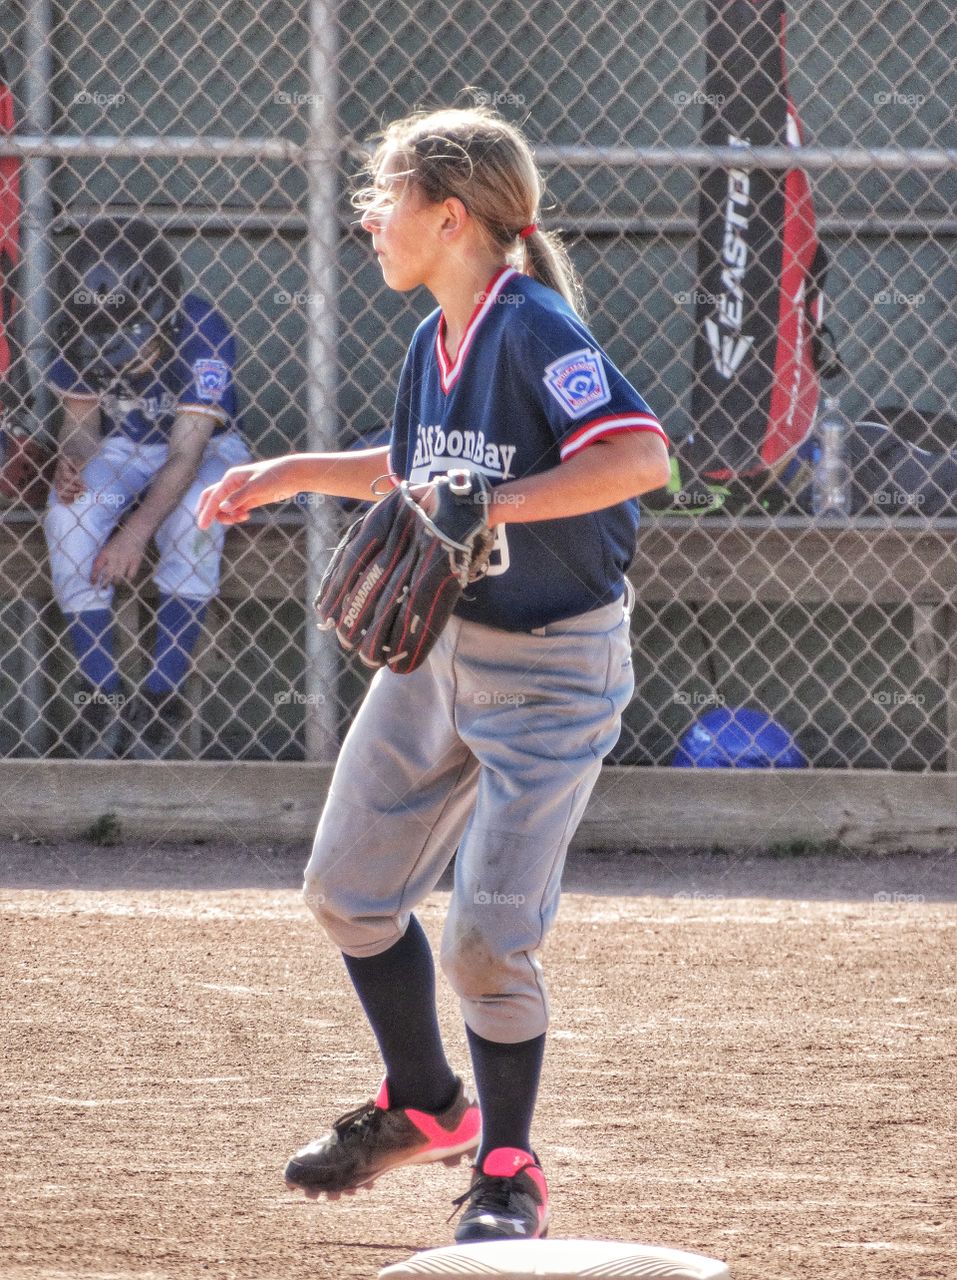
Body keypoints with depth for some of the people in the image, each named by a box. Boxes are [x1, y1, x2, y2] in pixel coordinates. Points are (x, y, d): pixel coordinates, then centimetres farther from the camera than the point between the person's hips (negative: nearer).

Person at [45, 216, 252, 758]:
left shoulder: (201, 334, -30)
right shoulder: (75, 336, -16)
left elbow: (186, 453, -31)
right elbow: (82, 421, -4)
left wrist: (136, 532, -41)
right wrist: (72, 463, -29)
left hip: (206, 449, -3)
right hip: (122, 447, 3)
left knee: (194, 515, -37)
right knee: (67, 515, -28)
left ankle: (163, 696, -27)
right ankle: (103, 696, -21)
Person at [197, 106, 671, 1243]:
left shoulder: (535, 331, -20)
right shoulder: (434, 344, 5)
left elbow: (641, 457, -32)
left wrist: (485, 508, -32)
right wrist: (300, 473, 19)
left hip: (550, 669, -9)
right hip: (435, 647, 9)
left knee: (487, 940, -9)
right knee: (347, 888, 15)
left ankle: (507, 1172, 11)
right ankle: (424, 1107, 36)